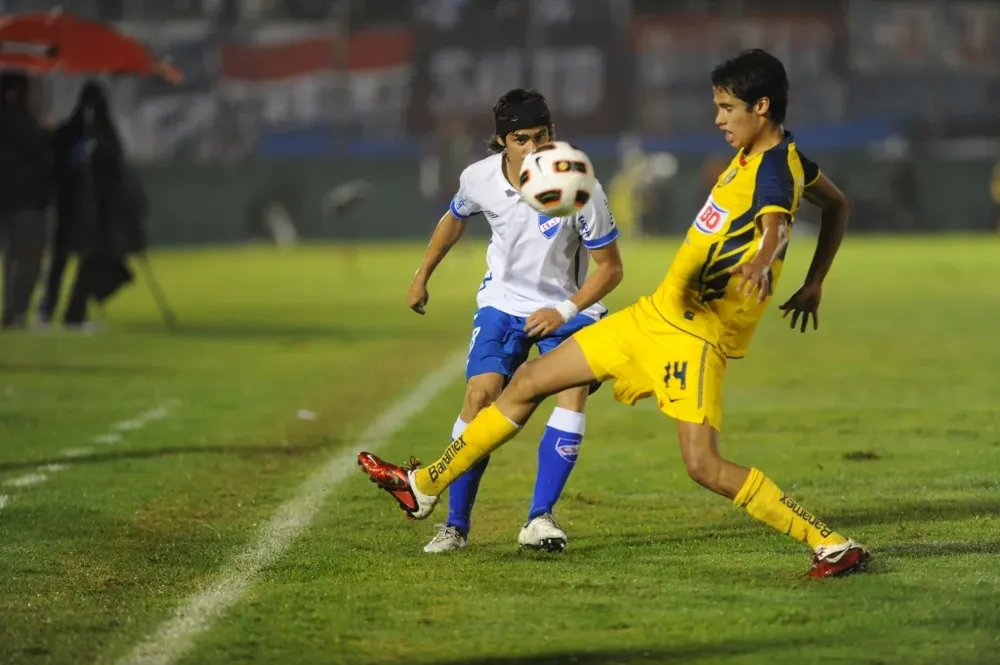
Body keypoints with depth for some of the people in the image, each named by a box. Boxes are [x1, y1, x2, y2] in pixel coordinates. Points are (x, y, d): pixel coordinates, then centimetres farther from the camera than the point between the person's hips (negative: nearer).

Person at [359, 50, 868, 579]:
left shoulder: (775, 169, -18)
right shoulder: (757, 154, 11)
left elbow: (774, 225, -40)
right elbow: (838, 206, 24)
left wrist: (760, 263, -61)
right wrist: (813, 284, 24)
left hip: (696, 334, -10)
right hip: (655, 314, 10)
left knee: (704, 465, -21)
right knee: (529, 383, 14)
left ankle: (833, 547, -11)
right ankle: (425, 486, 25)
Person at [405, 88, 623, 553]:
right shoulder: (479, 179, -15)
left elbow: (610, 268, -13)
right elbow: (454, 220, 11)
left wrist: (565, 310, -26)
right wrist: (421, 278, 19)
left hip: (568, 306, -2)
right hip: (503, 301, 2)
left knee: (573, 393, -24)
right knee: (480, 395, -16)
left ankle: (539, 520, -21)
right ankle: (456, 524, -5)